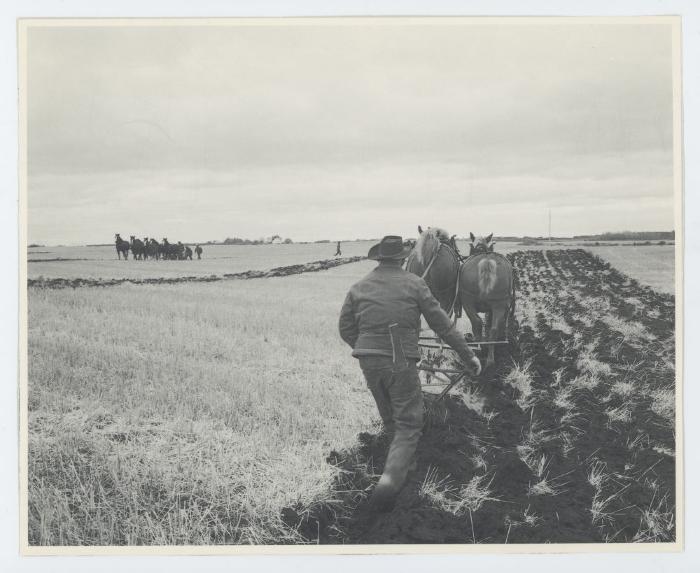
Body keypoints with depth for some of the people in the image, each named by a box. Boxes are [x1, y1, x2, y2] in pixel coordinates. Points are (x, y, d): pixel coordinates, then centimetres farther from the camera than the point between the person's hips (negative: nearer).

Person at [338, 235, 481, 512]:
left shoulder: (359, 287, 4)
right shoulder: (413, 283, -4)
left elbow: (345, 328, 9)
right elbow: (441, 323, -1)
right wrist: (467, 354, 8)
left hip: (368, 363, 4)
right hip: (400, 362, -4)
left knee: (390, 420, 23)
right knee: (408, 424, 2)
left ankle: (404, 466, 43)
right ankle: (388, 481, -17)